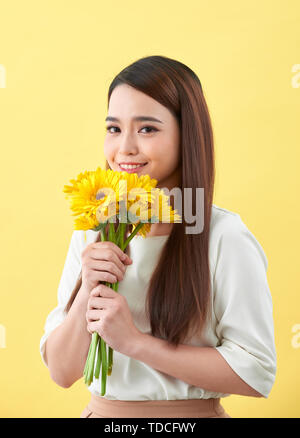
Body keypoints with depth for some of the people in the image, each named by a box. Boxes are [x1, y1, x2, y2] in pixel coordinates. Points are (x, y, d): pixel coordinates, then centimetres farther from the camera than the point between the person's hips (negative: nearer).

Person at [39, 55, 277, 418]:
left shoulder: (225, 237, -16)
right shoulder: (90, 235, -3)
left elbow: (256, 374, -18)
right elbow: (61, 372, -3)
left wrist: (135, 341, -21)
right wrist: (88, 293, -20)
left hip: (190, 411, -4)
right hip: (100, 410, 4)